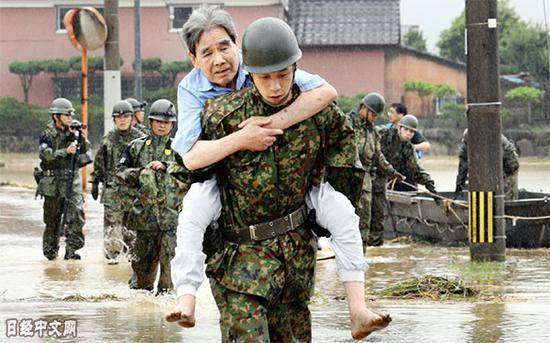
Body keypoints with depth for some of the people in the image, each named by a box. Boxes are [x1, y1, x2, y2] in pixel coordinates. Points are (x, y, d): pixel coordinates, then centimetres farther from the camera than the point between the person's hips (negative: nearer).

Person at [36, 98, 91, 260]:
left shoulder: (73, 131, 8)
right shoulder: (47, 135, -4)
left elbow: (86, 148, 4)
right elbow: (45, 155, -17)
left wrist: (79, 136, -12)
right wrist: (65, 151, -25)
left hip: (72, 179, 2)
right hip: (53, 182, -2)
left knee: (76, 213, -13)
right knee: (52, 219, 7)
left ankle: (71, 249, -8)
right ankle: (50, 251, 22)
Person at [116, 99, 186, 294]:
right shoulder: (137, 146, 11)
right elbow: (120, 171, 11)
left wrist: (165, 167, -16)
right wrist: (139, 173, -7)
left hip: (171, 210, -2)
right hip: (145, 210, 2)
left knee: (169, 255, -8)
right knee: (144, 255, 9)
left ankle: (166, 289, -1)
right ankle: (141, 289, 21)